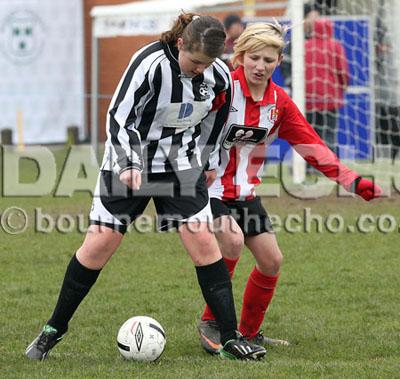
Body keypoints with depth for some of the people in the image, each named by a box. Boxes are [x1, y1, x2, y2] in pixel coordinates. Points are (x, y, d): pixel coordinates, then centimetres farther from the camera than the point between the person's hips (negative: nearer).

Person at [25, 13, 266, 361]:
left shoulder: (219, 76, -7)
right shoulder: (150, 63, -22)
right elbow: (119, 118, -19)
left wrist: (204, 164, 20)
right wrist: (130, 164, -31)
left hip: (180, 165, 3)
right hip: (129, 160, -3)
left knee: (202, 239, -11)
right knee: (101, 242, -6)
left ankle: (231, 339, -6)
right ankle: (54, 330, 10)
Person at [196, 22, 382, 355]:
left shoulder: (279, 102, 1)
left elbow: (313, 147, 3)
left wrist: (353, 181, -2)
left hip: (244, 193, 7)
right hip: (208, 188, -7)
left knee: (272, 261, 3)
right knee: (232, 241, -28)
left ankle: (250, 333, 23)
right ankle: (210, 324, -11)